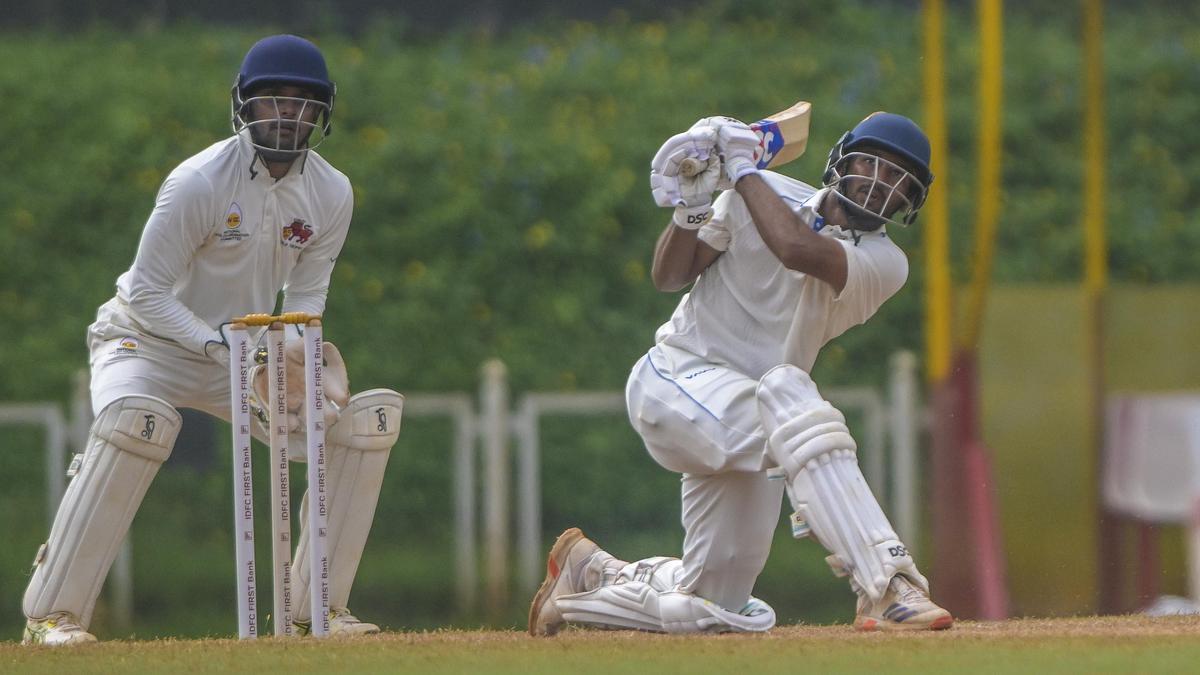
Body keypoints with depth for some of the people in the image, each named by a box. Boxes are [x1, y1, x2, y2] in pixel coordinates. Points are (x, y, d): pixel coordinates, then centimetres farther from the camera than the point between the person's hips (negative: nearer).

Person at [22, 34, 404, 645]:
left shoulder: (331, 194, -6)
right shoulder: (198, 183, -24)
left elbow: (306, 293, 4)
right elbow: (148, 293, -20)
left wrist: (291, 349, -18)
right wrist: (219, 345, -32)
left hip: (245, 349, 6)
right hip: (148, 339, -6)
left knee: (359, 421, -8)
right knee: (136, 420, -38)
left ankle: (315, 609, 0)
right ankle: (50, 614, -34)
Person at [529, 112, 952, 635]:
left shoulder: (885, 263, -2)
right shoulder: (765, 195, 0)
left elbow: (798, 250, -22)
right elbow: (668, 276, 0)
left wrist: (743, 172, -13)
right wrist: (689, 207, -16)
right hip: (676, 376, -5)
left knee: (712, 607, 7)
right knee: (788, 400, -37)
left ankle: (589, 573, 35)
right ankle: (887, 585, -46)